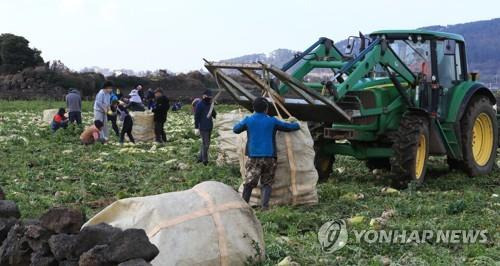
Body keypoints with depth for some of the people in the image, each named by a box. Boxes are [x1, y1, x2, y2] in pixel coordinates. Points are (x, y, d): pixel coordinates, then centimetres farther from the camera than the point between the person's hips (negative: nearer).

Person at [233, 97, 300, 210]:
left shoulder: (248, 120, 3)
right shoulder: (272, 121, 3)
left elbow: (235, 129, 18)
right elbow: (289, 127, 12)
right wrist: (296, 124, 33)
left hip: (253, 157, 0)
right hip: (269, 157, 0)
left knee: (249, 182, 2)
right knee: (267, 182, 8)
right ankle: (265, 205, -5)